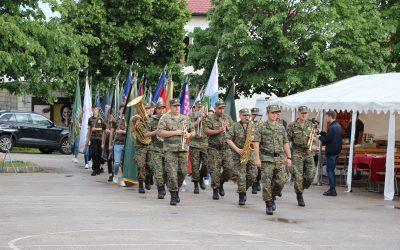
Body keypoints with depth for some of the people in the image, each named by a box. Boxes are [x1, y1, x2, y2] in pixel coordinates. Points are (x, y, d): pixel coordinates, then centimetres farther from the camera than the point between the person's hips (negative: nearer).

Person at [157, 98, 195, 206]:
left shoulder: (185, 118, 16)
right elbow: (159, 132, -10)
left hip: (183, 149, 4)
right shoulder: (165, 118, 1)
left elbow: (193, 131, 25)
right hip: (170, 149, -4)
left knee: (183, 171, 4)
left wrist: (190, 134, 1)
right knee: (172, 172, -8)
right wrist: (174, 132, -15)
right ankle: (173, 196, -2)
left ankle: (176, 190, 25)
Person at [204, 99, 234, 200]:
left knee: (229, 169, -1)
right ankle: (215, 190, 6)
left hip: (226, 148, 4)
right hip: (214, 149, -4)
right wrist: (218, 131, -20)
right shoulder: (209, 118, -3)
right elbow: (206, 131, -12)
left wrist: (228, 128, -3)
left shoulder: (227, 118, 12)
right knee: (215, 170, -4)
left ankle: (221, 184, 24)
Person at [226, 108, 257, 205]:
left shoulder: (253, 126, 10)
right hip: (238, 155, -3)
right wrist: (237, 149, -13)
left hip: (250, 154, 3)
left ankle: (243, 190, 25)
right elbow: (228, 139, -4)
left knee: (252, 175, 0)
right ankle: (241, 197, -1)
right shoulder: (235, 126, 0)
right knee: (240, 176, -8)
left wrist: (253, 138, -13)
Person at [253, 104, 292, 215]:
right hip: (267, 159, -3)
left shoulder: (281, 128, 12)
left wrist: (289, 158, 10)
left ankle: (272, 197, 19)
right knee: (267, 183, -3)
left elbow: (286, 143, 15)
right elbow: (256, 143, -4)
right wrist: (257, 158, -12)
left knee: (281, 180, -5)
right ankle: (268, 204, 7)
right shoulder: (261, 128, 0)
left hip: (280, 159, 3)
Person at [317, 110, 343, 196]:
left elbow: (325, 141, -17)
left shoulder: (332, 128, -19)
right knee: (332, 170, 16)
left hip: (331, 152, -9)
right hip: (337, 151, 9)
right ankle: (333, 189, 19)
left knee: (329, 171, -4)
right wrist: (322, 134, 13)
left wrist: (320, 137, 1)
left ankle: (332, 190, -5)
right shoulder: (339, 126, 12)